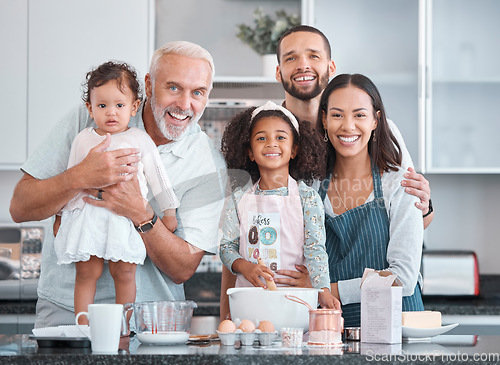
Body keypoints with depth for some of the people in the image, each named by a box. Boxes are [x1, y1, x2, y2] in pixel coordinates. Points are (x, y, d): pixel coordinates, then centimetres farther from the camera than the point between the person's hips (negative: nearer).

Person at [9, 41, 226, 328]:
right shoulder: (89, 120, -1)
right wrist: (79, 177, -22)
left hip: (149, 316, 1)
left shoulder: (209, 164, -2)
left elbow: (183, 269, -5)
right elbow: (20, 208, -4)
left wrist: (141, 214, -22)